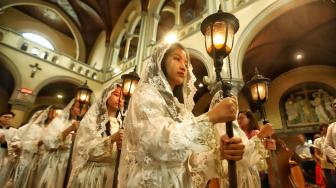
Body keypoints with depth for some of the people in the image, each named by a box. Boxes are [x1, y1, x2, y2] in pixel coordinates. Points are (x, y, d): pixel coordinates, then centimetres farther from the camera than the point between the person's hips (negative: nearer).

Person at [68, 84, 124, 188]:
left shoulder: (121, 125, 5)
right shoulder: (92, 118, -2)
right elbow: (83, 147, -13)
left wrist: (122, 148, -18)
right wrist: (111, 139, -24)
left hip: (112, 174, 3)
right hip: (91, 173, -3)